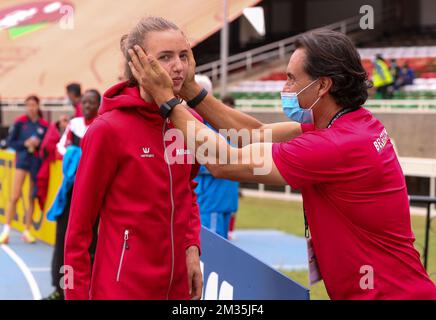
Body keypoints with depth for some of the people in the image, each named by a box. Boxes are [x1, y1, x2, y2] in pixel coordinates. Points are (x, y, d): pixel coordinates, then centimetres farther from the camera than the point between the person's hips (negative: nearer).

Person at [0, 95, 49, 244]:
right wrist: (25, 144, -13)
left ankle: (27, 231, 13)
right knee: (15, 196, -9)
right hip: (22, 159, -2)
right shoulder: (20, 122, -1)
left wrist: (38, 144, -13)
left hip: (37, 161, 2)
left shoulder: (44, 125, 1)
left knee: (32, 197, 5)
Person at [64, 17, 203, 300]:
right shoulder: (109, 129, -14)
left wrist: (192, 248, 3)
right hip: (122, 287, -5)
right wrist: (77, 294, -9)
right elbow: (79, 226, -10)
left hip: (179, 285, 5)